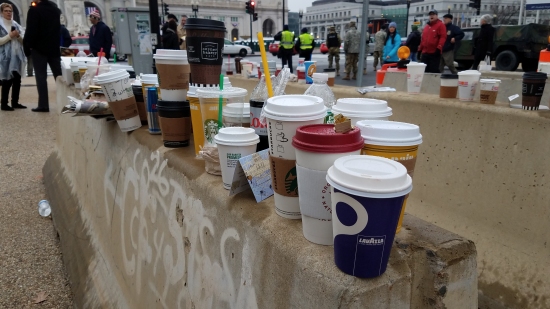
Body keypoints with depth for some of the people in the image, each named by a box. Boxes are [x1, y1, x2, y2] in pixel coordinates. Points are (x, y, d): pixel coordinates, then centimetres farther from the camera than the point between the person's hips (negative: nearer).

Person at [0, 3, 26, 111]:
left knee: (17, 79, 6)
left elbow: (22, 41, 14)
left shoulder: (16, 24, 14)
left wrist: (18, 36, -5)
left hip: (17, 55, 5)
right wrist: (10, 36, -16)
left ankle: (15, 102, 14)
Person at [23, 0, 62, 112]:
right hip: (54, 48, 5)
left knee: (41, 77, -3)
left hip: (39, 48, -5)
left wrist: (27, 47, -4)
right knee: (59, 75, 7)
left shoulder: (34, 10, -10)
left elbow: (30, 31, -12)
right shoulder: (56, 9, 9)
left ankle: (43, 105, -5)